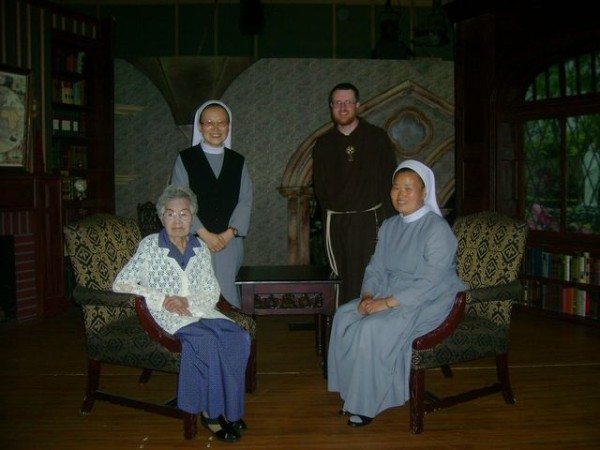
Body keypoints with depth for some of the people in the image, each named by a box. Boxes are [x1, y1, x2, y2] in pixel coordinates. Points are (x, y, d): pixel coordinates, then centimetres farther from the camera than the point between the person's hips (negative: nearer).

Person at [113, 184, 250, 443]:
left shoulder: (200, 248, 11)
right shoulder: (149, 246, 0)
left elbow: (213, 292, 7)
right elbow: (120, 284, -6)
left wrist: (187, 301, -15)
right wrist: (163, 300, -16)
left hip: (200, 312, 4)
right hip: (168, 317, -4)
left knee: (239, 338, -23)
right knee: (208, 341, -32)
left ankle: (229, 407, -9)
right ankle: (211, 411, -14)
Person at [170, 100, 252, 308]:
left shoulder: (238, 162, 10)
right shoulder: (185, 159, 3)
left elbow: (245, 201, 5)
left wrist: (229, 233, -8)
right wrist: (205, 234, -10)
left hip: (230, 242, 2)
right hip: (196, 241, -2)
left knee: (227, 295, 1)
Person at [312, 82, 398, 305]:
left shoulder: (378, 137, 4)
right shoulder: (323, 144, 13)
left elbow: (390, 180, 2)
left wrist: (387, 219, -4)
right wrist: (329, 217, 6)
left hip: (370, 220, -2)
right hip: (336, 222, 3)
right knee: (345, 281, 5)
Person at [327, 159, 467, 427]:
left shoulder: (438, 229, -16)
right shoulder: (390, 226, 8)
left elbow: (431, 282, -23)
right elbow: (376, 268, 8)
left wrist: (388, 302, -25)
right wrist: (368, 295, -12)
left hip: (426, 304, -7)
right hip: (390, 295, 8)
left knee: (372, 329, -27)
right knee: (344, 316, -12)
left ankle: (369, 403, -8)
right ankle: (353, 393, -1)